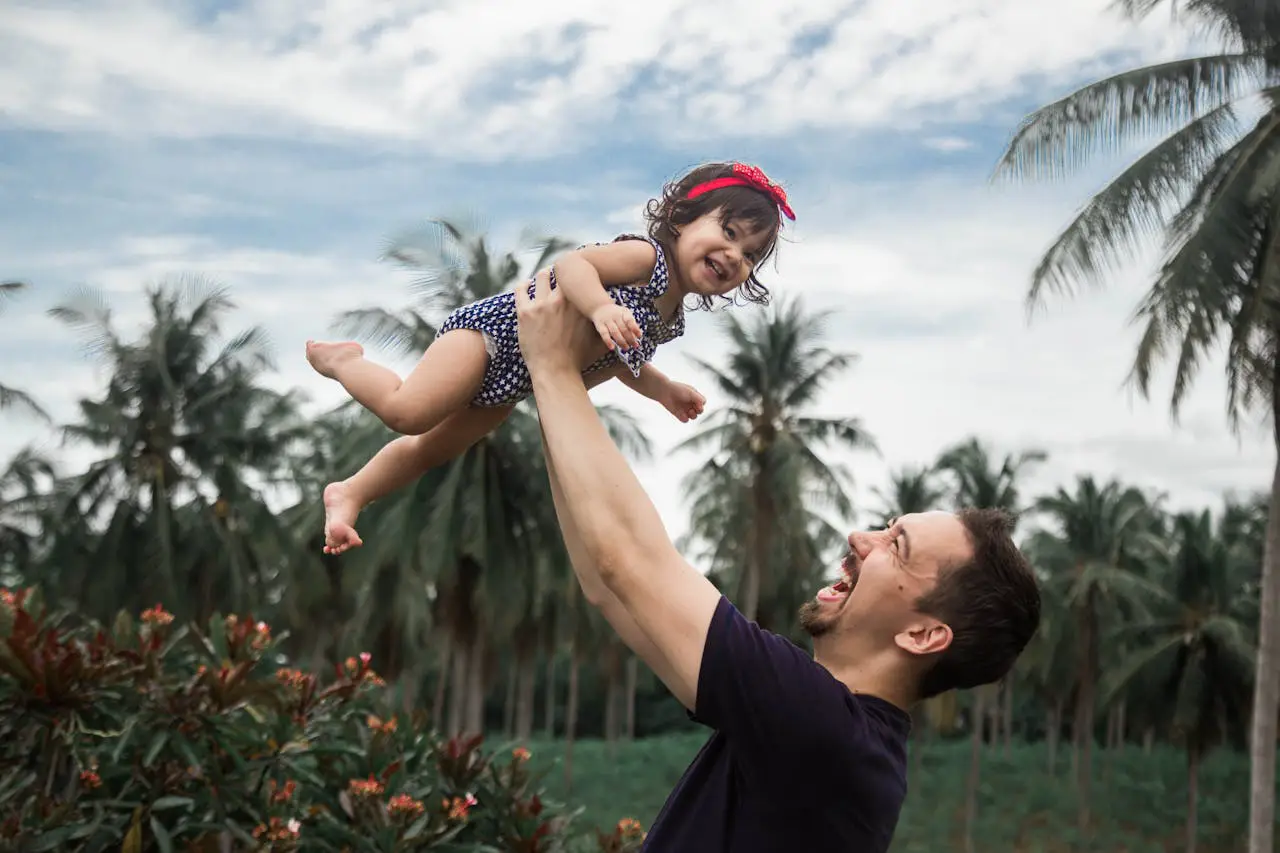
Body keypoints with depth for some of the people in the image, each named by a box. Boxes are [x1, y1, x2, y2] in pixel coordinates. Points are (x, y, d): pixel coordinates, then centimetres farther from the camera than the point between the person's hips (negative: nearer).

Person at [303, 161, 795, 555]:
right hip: (493, 329, -9)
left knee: (436, 448, 14)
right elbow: (570, 264, -33)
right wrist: (602, 308, -50)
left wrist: (665, 391, 11)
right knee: (408, 412, -23)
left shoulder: (670, 319, 6)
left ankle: (348, 495, 28)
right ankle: (343, 361, 7)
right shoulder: (645, 257, -21)